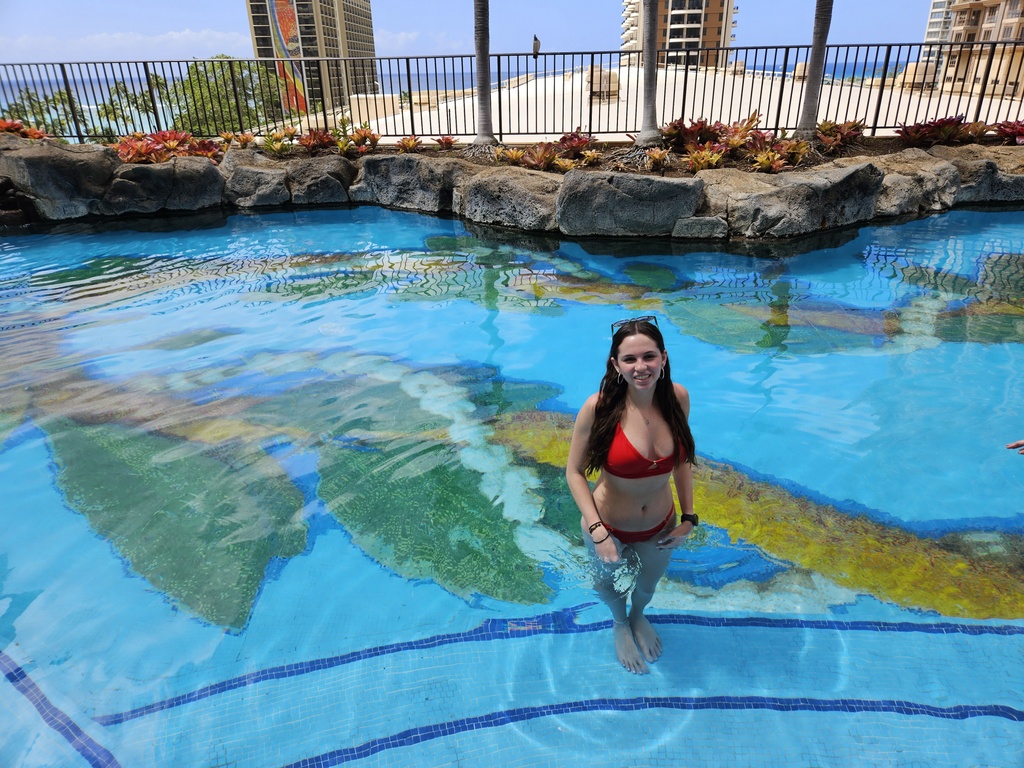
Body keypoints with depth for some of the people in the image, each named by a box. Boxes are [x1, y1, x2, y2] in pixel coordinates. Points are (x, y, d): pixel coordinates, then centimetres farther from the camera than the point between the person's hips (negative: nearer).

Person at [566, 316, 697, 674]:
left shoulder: (677, 397, -19)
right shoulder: (599, 407, -30)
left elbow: (682, 459, -4)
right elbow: (575, 471, -19)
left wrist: (688, 517, -3)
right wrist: (596, 531, -24)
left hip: (660, 526, 3)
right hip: (609, 525, -3)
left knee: (647, 587, 32)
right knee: (611, 584, 29)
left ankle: (639, 617, 69)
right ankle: (620, 624, 66)